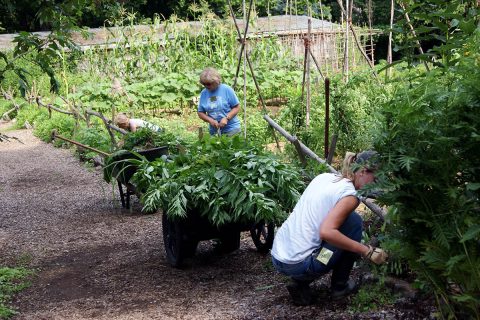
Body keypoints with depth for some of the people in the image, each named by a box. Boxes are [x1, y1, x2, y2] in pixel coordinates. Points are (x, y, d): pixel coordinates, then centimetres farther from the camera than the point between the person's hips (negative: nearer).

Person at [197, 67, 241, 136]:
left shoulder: (227, 89, -6)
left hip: (231, 129, -3)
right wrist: (210, 120, -11)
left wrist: (226, 118, -17)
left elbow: (237, 107, -2)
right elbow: (200, 113, 9)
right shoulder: (203, 93, 4)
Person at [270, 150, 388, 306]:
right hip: (299, 265, -8)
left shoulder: (324, 177, 12)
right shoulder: (349, 194, -12)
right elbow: (326, 232, -26)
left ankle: (300, 283, 16)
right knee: (354, 221, 1)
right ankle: (339, 286, 12)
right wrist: (368, 252, -19)